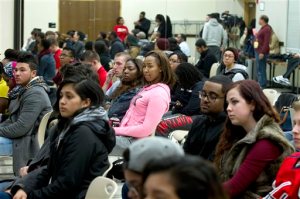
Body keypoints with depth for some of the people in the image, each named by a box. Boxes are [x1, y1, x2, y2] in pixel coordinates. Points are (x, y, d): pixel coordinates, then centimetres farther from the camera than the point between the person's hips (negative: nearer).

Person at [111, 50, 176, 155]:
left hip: (134, 141, -9)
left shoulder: (159, 93, -12)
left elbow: (147, 129, -18)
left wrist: (116, 130, -13)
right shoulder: (147, 88, 17)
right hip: (126, 135, 9)